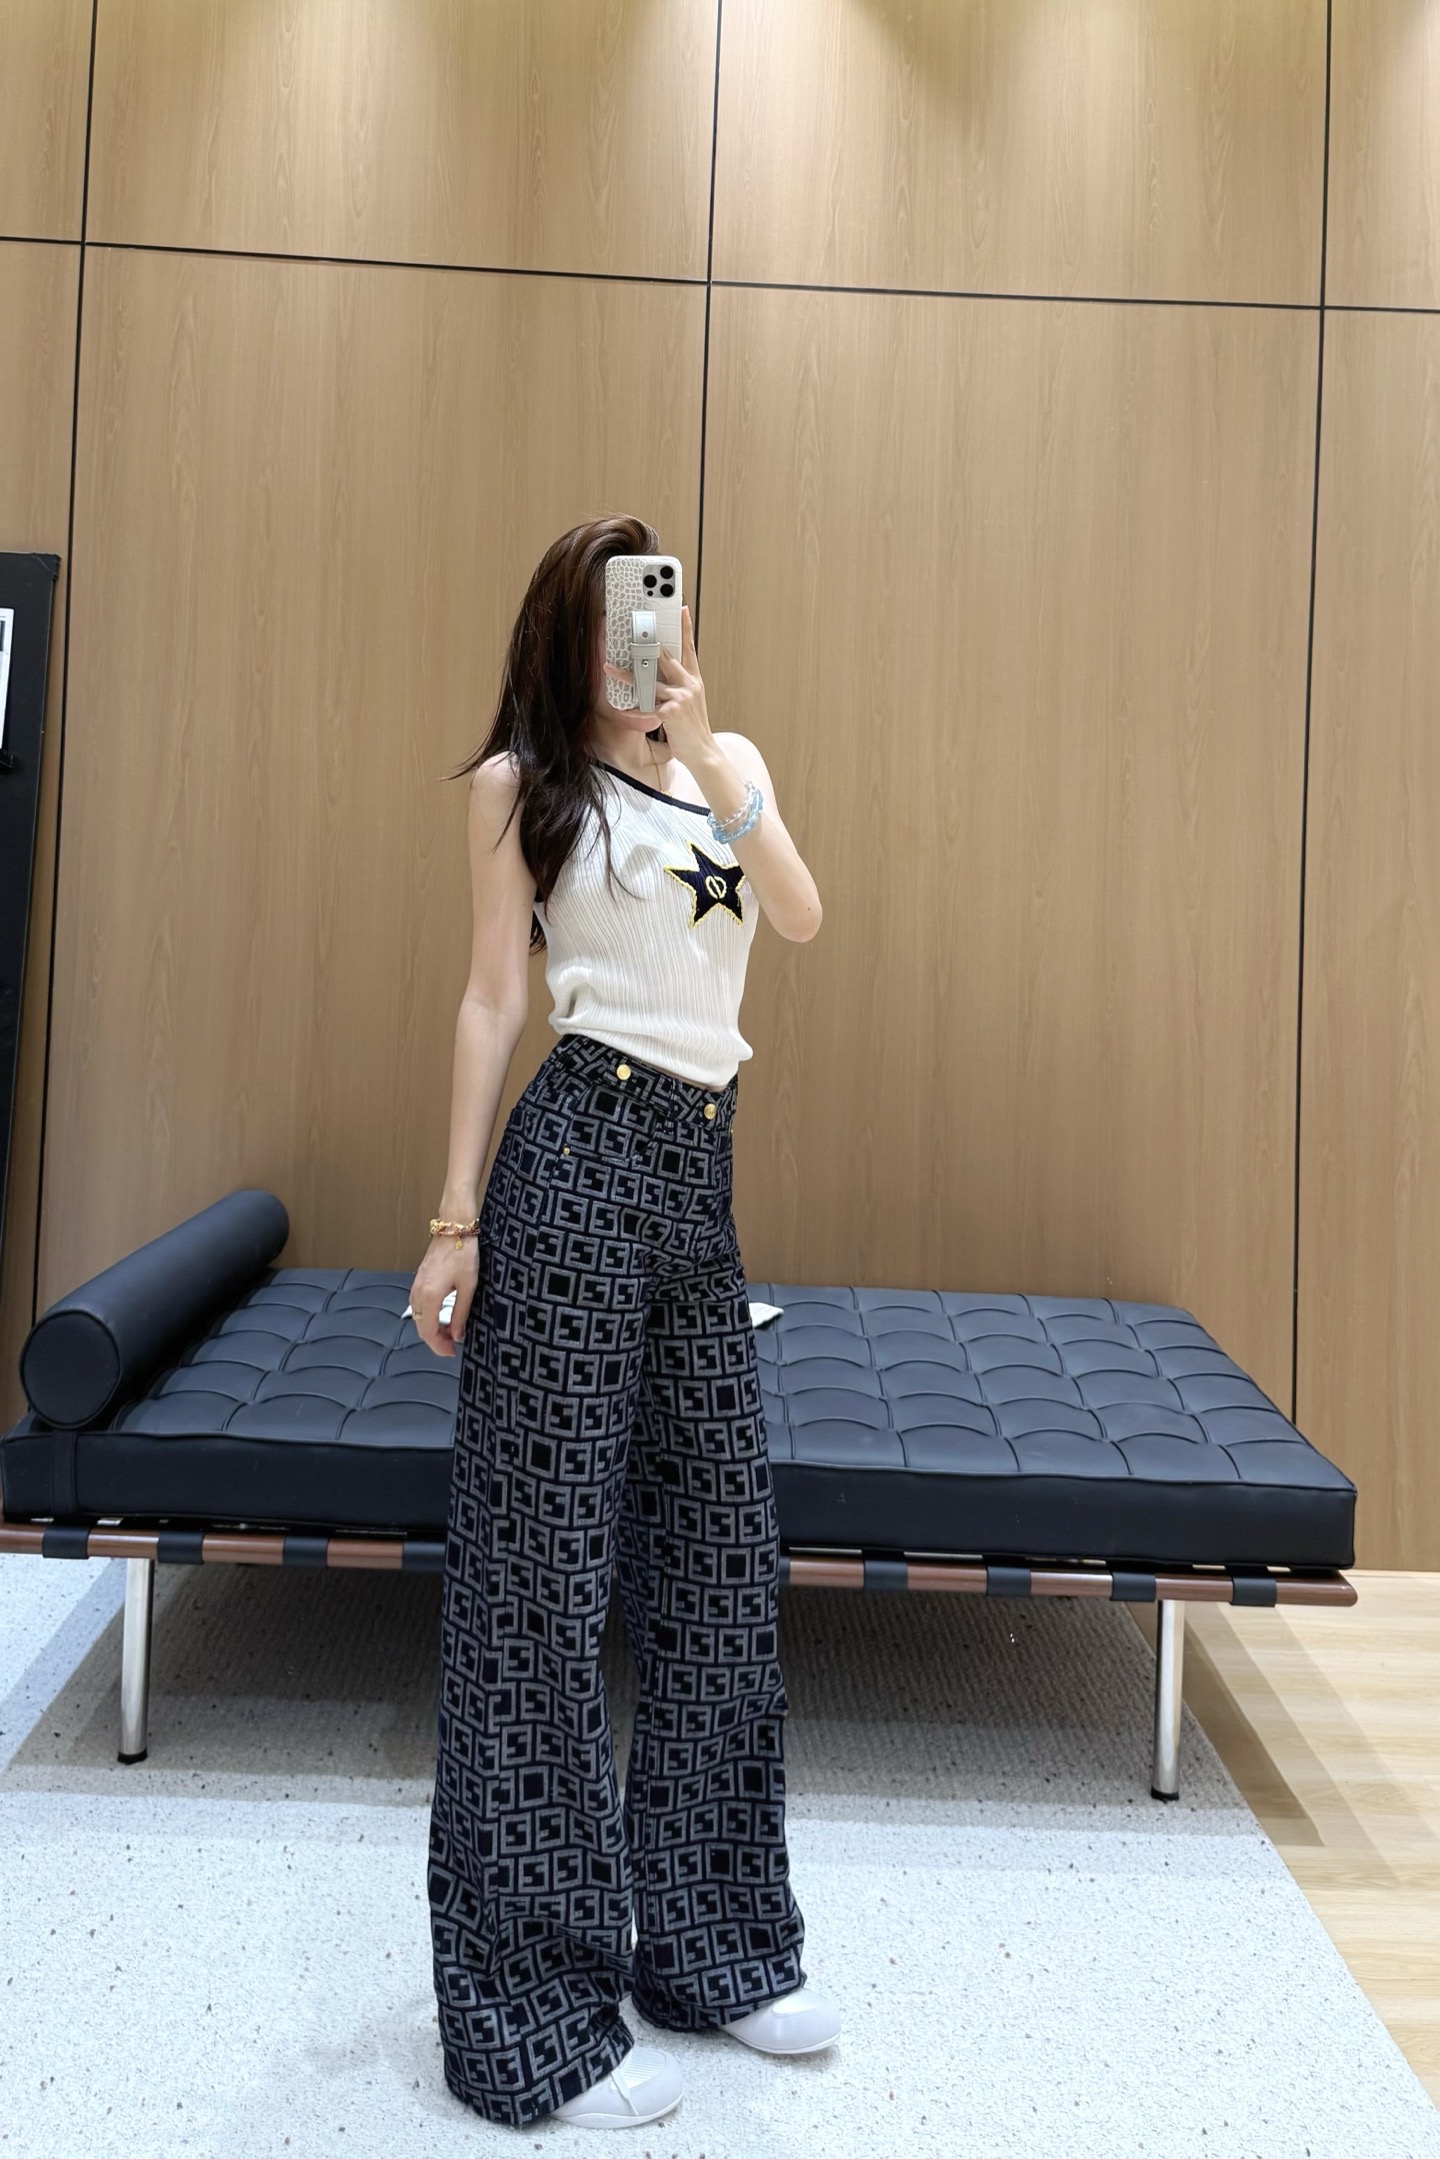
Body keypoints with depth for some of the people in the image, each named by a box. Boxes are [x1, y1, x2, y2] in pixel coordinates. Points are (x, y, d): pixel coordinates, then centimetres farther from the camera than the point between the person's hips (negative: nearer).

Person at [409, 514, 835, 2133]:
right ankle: (532, 2011, 10)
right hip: (581, 1153, -5)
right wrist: (453, 1222, -5)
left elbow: (801, 916, 0)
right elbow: (492, 1001, -1)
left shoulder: (731, 761, 17)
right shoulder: (519, 784, 3)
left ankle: (704, 1942, 26)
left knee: (717, 1547, 9)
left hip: (697, 1166, 6)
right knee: (545, 1561, -2)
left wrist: (709, 764, -12)